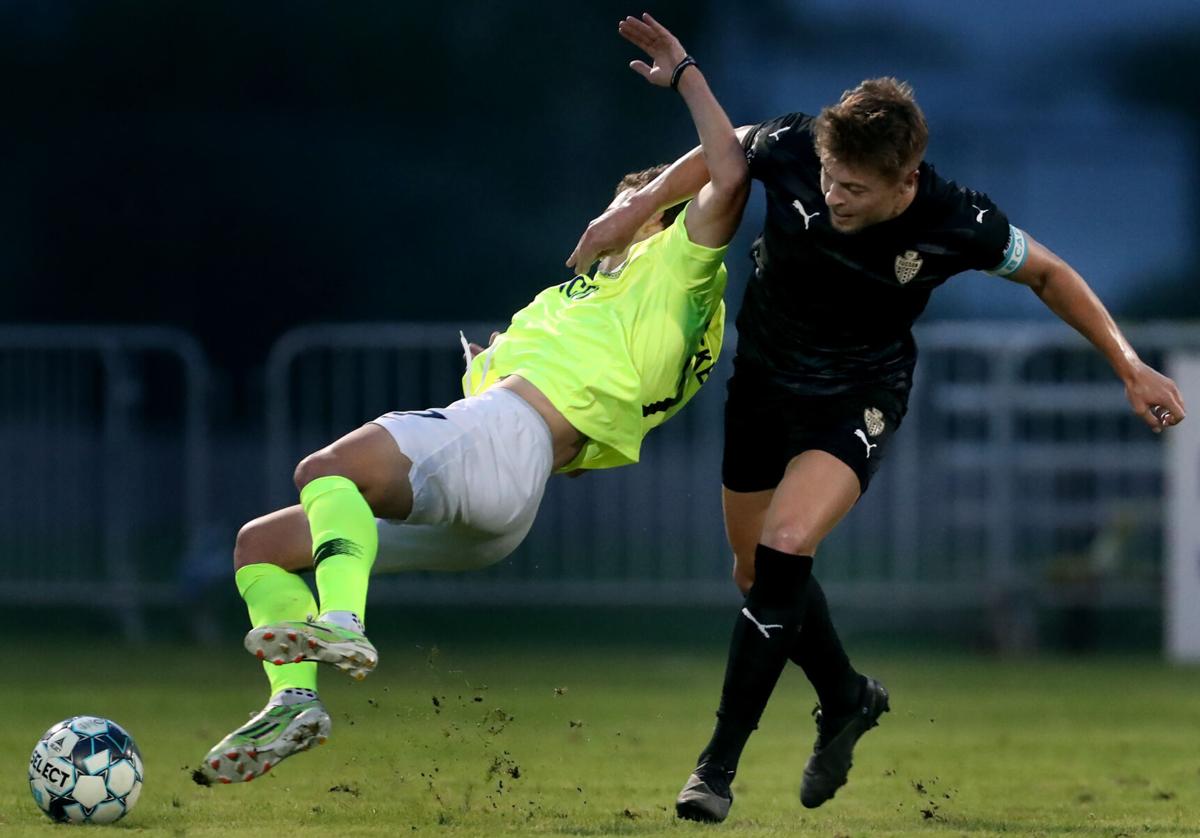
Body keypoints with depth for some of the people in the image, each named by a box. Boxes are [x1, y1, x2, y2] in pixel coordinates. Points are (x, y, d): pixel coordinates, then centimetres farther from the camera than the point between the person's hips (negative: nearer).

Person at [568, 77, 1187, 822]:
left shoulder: (958, 225, -28)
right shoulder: (791, 149, -27)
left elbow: (1047, 274, -9)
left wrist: (1130, 367, -9)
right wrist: (640, 206, -9)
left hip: (858, 396, -4)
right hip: (764, 375, 4)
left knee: (784, 551, -25)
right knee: (757, 573, 13)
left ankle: (719, 766, -15)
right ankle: (846, 699, 43)